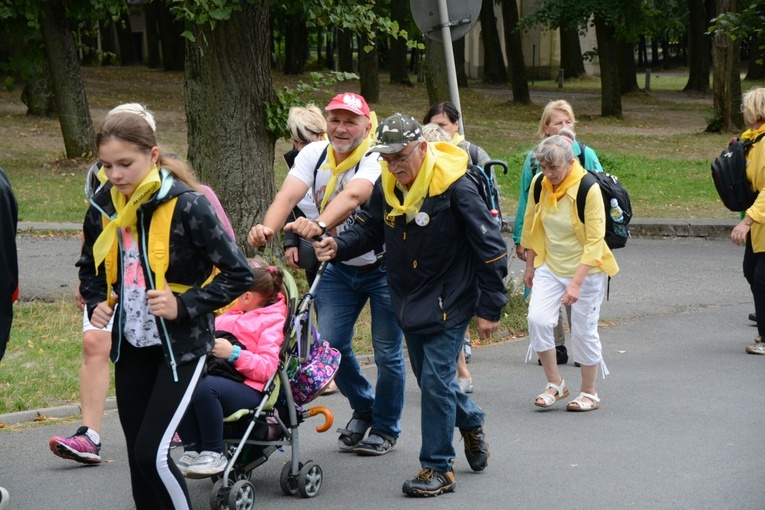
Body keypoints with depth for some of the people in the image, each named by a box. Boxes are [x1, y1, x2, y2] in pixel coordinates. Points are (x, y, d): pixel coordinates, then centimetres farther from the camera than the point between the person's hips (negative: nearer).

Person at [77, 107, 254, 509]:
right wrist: (96, 304, -2)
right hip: (131, 344, 6)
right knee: (138, 451, 10)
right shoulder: (103, 207, -1)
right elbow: (90, 268, 18)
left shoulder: (186, 206, -18)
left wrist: (184, 306, -23)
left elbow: (239, 275, -14)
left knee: (152, 452, -14)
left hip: (180, 345, -6)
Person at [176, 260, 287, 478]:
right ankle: (192, 449, -18)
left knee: (205, 386, -38)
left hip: (249, 389, -7)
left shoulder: (274, 321, 5)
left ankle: (214, 454, -23)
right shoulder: (231, 314, 31)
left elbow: (267, 368, -8)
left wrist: (234, 353, -20)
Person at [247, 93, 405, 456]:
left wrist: (318, 225, -61)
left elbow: (352, 196, -42)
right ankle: (363, 408, 27)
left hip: (383, 266, -4)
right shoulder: (315, 154, -8)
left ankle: (386, 428, 22)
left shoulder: (375, 159, -22)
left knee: (388, 352, 1)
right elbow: (288, 194, -24)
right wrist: (267, 228, -45)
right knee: (330, 345, 0)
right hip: (338, 266, 4)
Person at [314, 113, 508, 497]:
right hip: (409, 302, 7)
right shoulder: (386, 187, -2)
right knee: (429, 376, 16)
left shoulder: (454, 188, -20)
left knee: (436, 381, -9)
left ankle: (438, 468, 0)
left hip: (448, 303, -7)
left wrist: (490, 309, -13)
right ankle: (471, 423, 43)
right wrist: (339, 246, -10)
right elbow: (369, 229, 13)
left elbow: (491, 249, -15)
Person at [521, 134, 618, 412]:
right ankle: (555, 384, 3)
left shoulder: (589, 189, -21)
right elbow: (531, 226, 10)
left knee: (583, 331, 1)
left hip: (586, 270, -4)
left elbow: (594, 241, -20)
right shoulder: (539, 184, -6)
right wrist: (530, 266, 15)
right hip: (550, 266, 4)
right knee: (537, 319, -13)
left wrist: (576, 283, -26)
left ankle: (589, 393, 20)